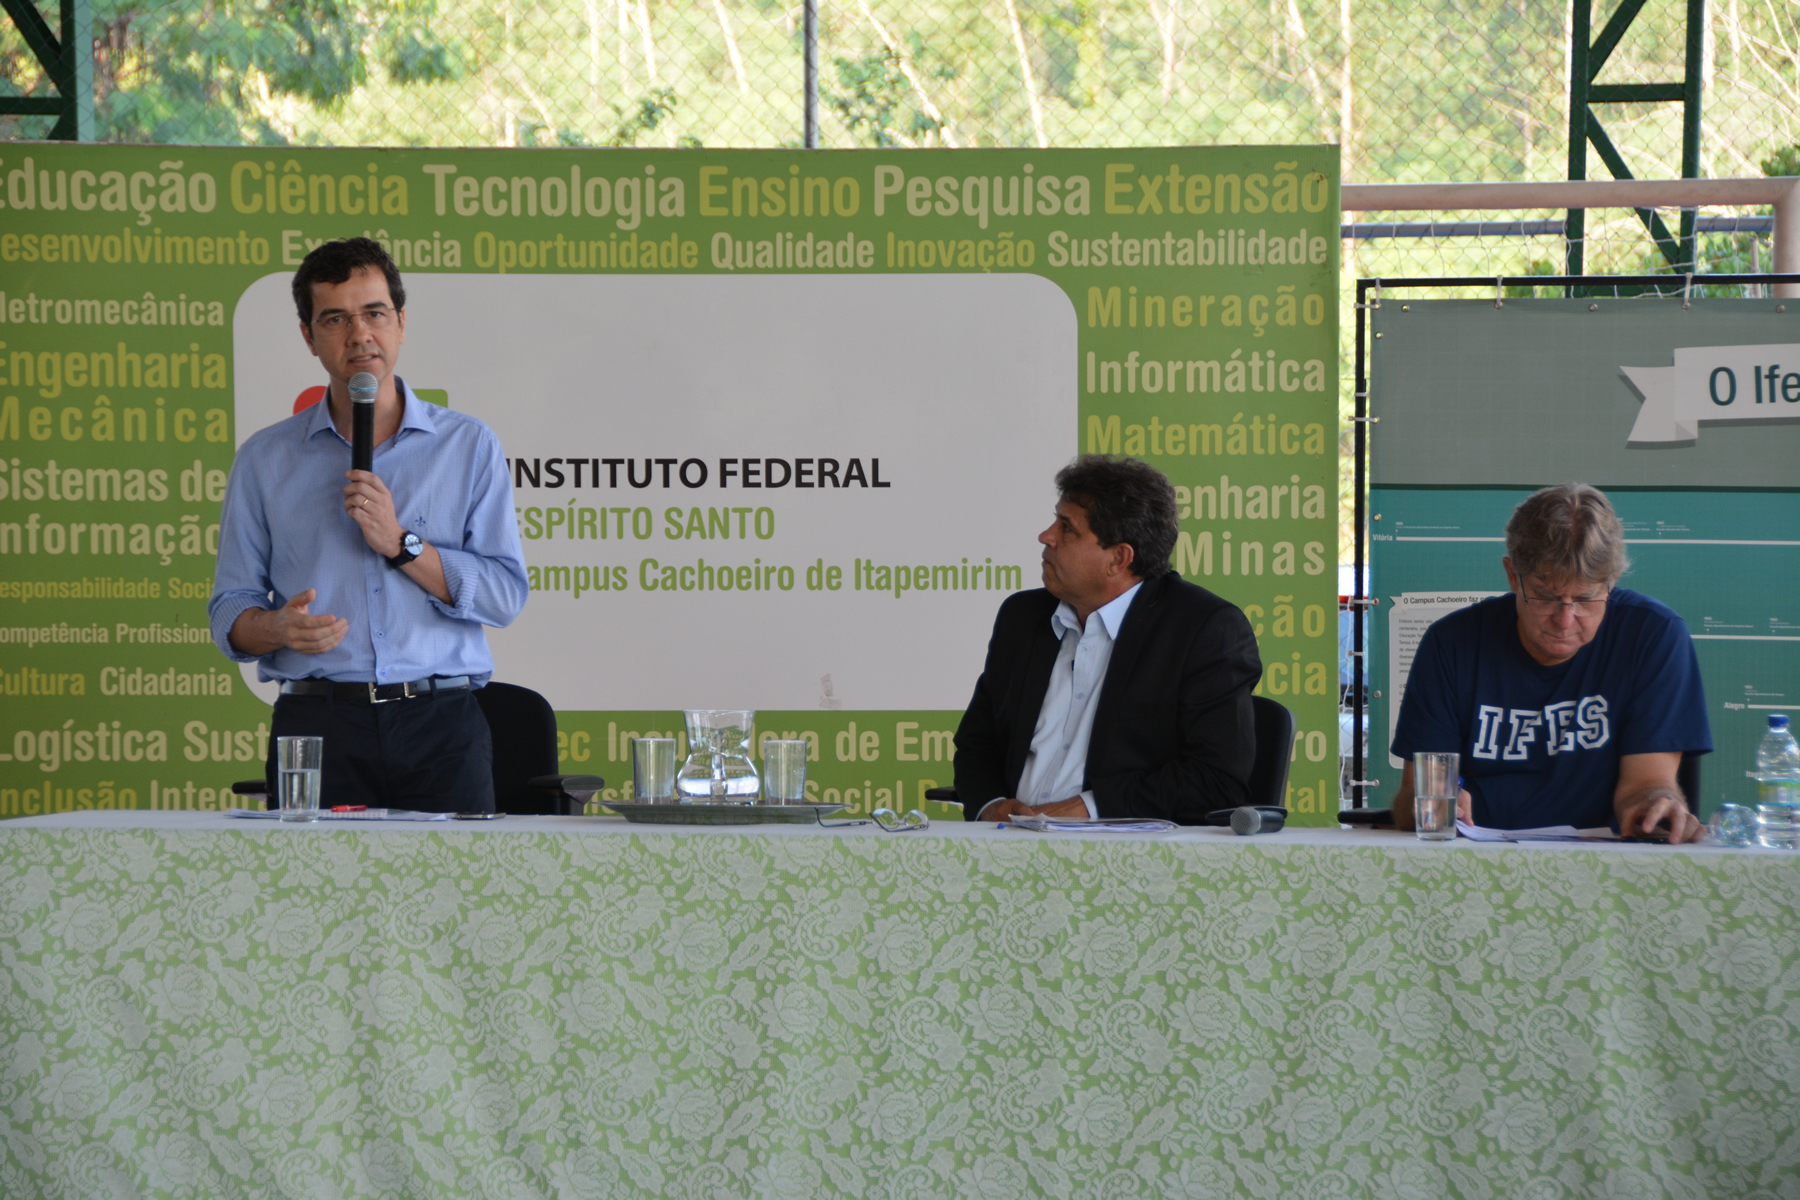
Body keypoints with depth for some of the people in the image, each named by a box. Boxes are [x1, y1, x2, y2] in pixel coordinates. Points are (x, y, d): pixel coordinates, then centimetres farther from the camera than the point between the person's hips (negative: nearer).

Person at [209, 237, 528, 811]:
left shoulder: (468, 446, 10)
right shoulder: (264, 460, 12)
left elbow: (504, 595, 2)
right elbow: (230, 611, 9)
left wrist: (401, 544, -8)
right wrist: (279, 628, -12)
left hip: (439, 722, 0)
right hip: (317, 721, 0)